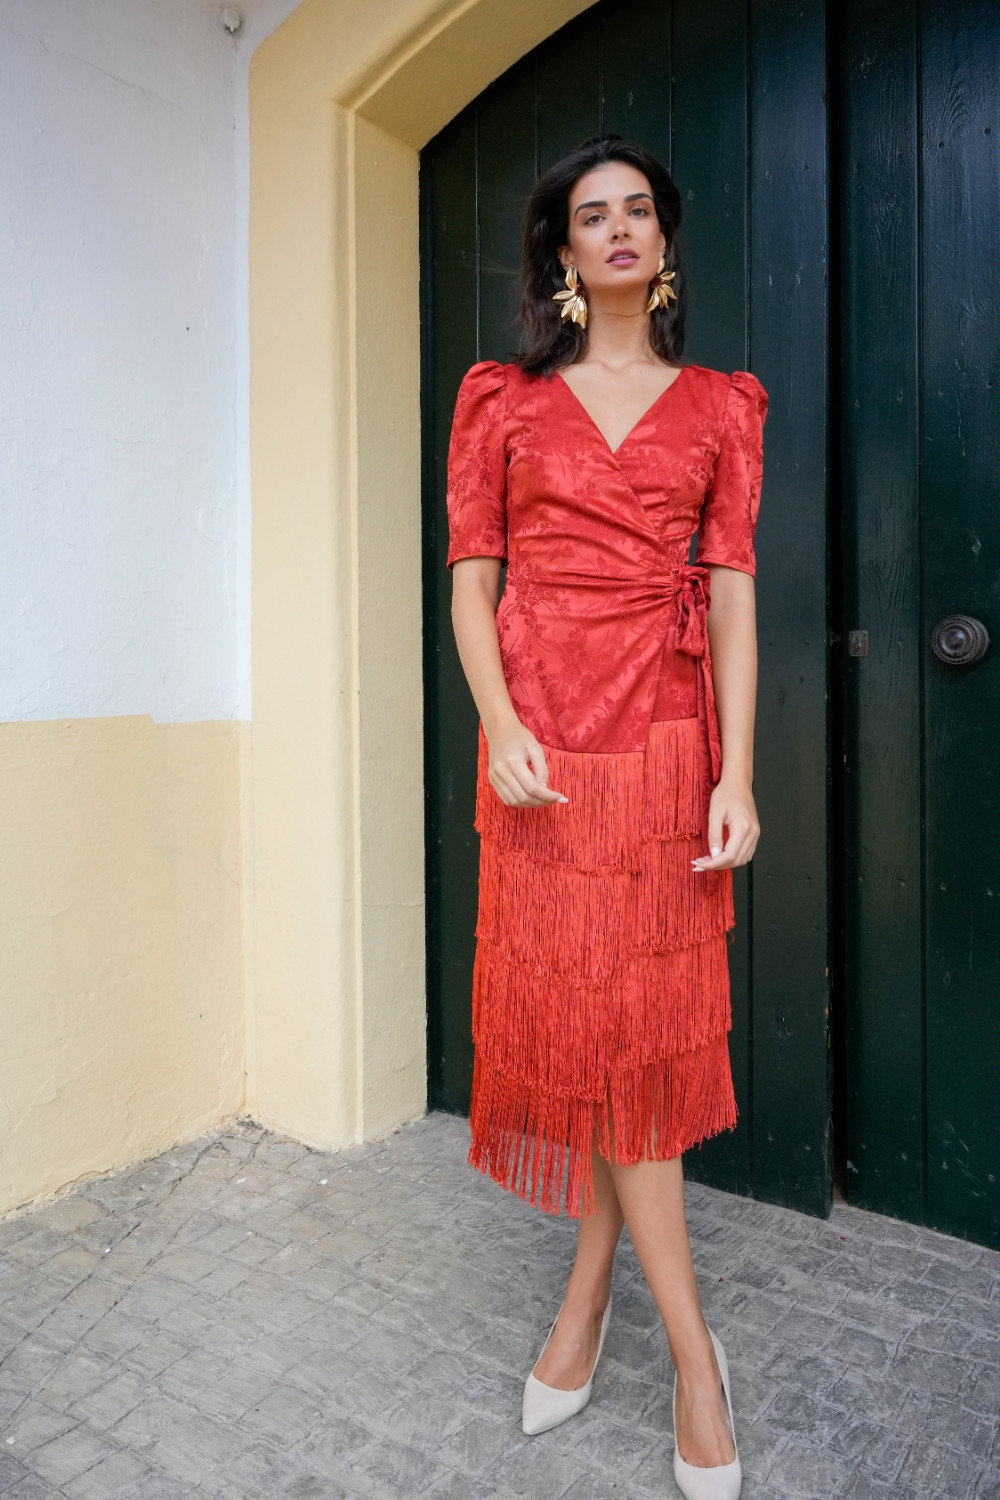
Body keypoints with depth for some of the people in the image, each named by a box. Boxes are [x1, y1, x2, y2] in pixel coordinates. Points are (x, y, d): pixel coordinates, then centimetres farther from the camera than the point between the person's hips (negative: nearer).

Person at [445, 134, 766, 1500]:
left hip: (667, 733, 1)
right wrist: (499, 723, -12)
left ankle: (589, 1292, 20)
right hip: (542, 737, 0)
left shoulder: (718, 406, 12)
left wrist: (739, 773, -6)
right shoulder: (502, 400, 12)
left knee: (645, 1015, 1)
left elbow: (733, 590, 3)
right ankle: (692, 1350, 16)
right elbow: (471, 578, 4)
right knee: (580, 1013, 0)